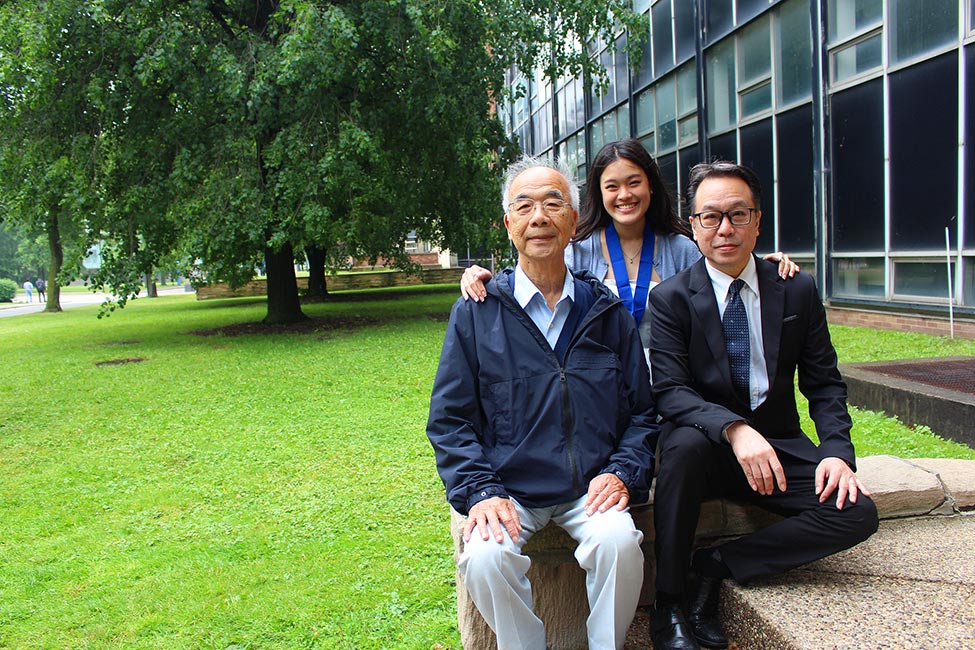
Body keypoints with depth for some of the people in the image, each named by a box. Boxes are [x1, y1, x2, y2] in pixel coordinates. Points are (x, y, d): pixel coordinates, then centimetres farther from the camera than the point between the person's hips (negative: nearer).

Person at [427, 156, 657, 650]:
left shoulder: (608, 313, 9)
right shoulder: (474, 314, 4)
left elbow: (642, 411, 12)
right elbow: (449, 419, 3)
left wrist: (623, 474, -6)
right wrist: (480, 493, -10)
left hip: (592, 488, 1)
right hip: (508, 490, 0)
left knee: (620, 541, -28)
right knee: (485, 557, -27)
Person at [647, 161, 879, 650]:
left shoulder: (798, 291, 5)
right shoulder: (671, 298, -4)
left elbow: (824, 384, 6)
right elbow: (669, 391, -14)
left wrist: (837, 450, -12)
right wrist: (734, 428, -32)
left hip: (779, 444, 3)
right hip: (705, 443, -3)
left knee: (857, 513, -20)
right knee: (684, 443, -36)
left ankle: (718, 564, -9)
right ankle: (669, 603, -20)